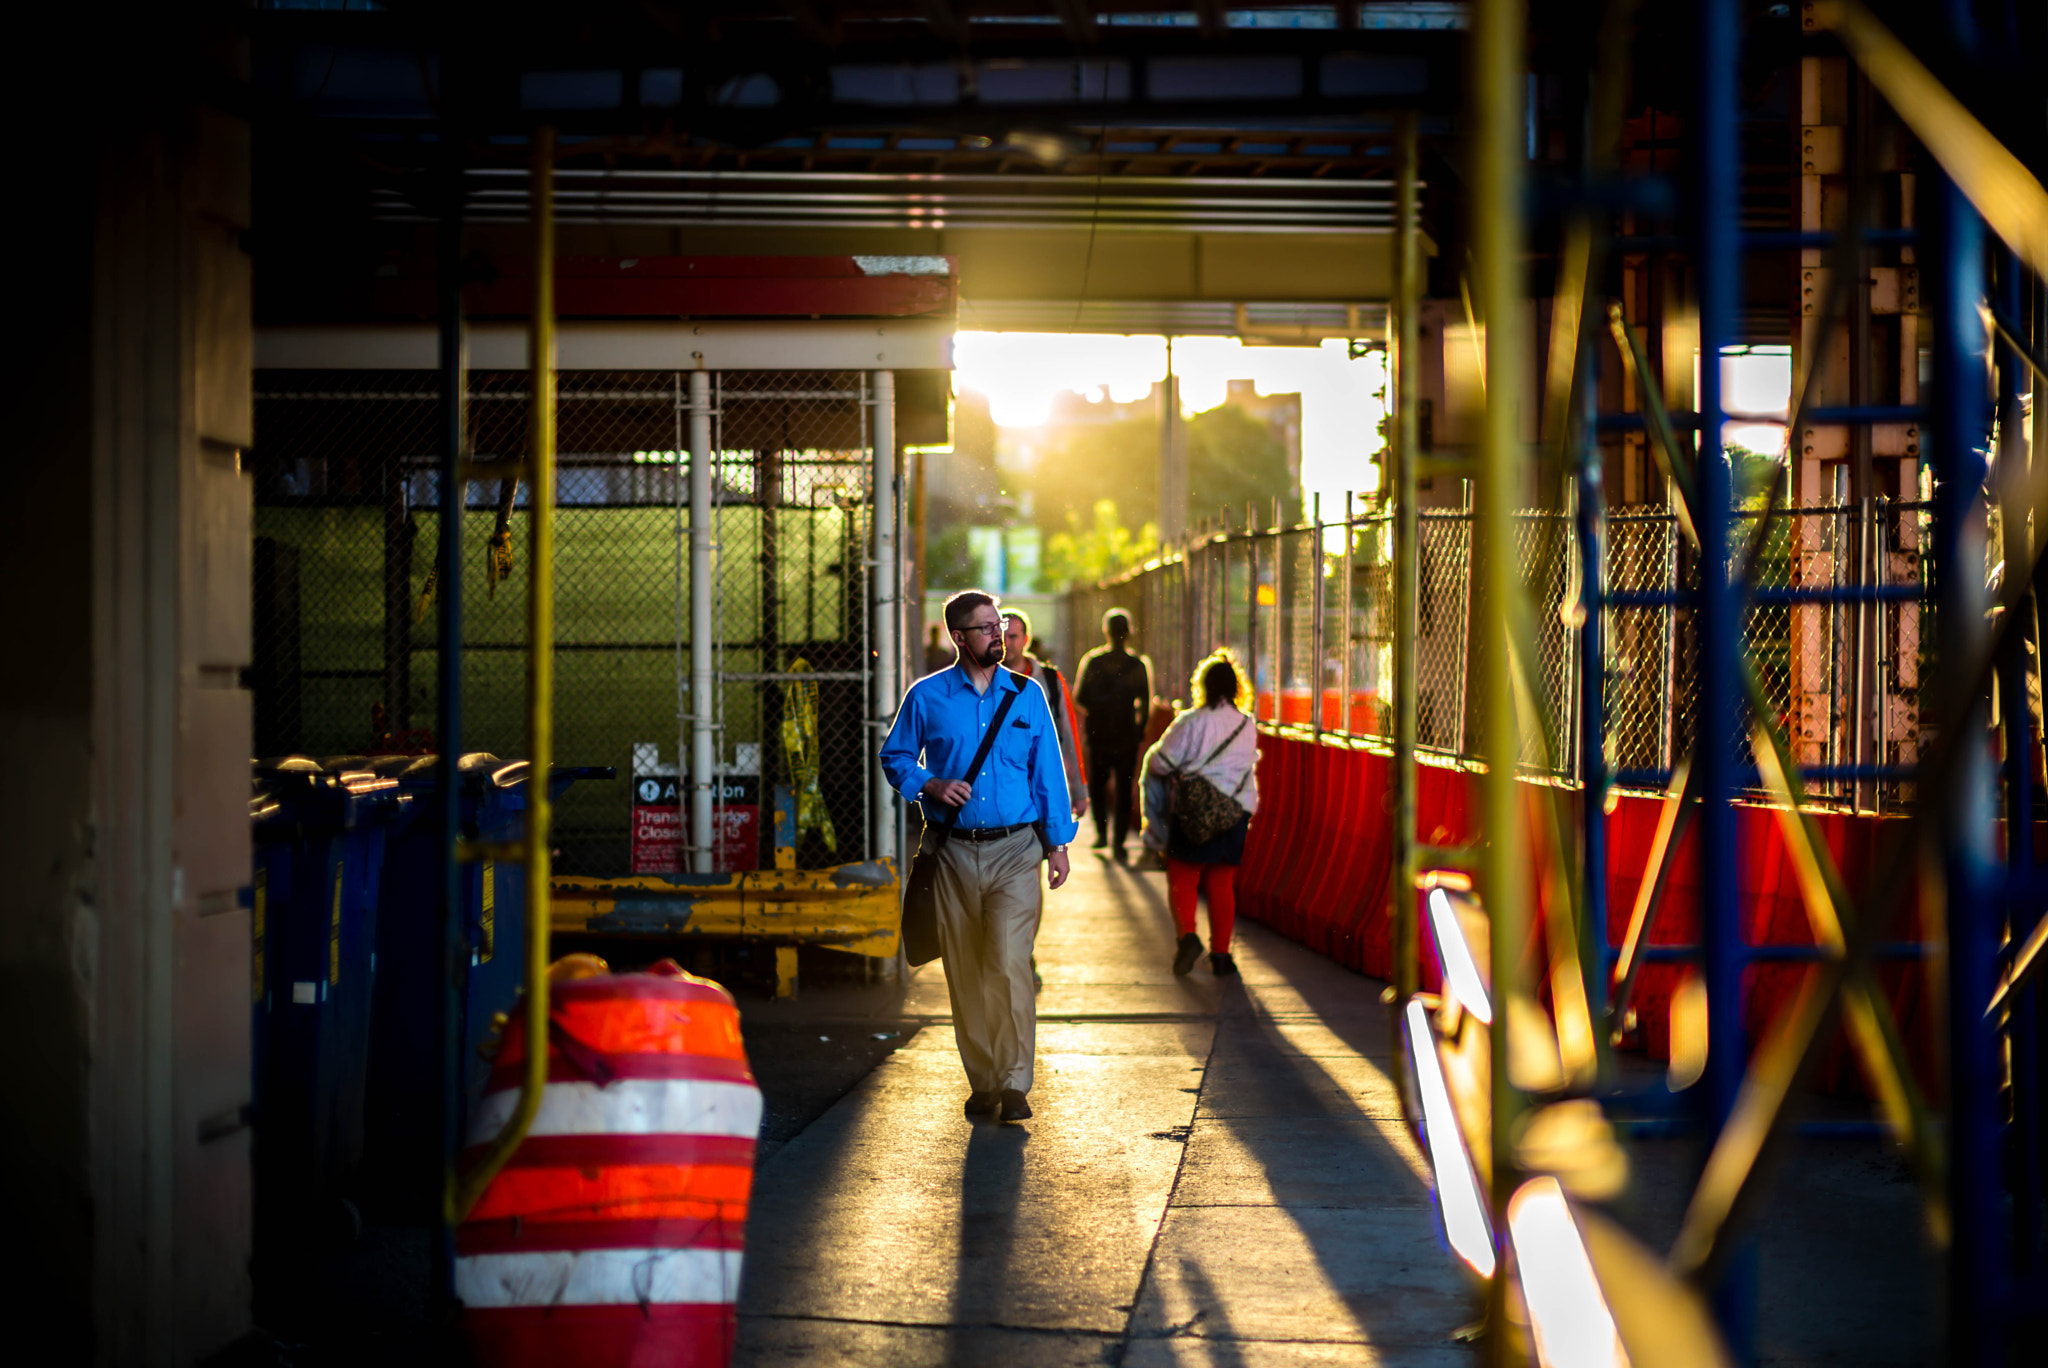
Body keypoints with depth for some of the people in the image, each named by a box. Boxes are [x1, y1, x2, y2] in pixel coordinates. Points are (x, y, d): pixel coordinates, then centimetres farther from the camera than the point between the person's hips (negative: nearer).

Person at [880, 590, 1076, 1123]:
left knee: (1010, 966, -13)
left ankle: (1015, 1084, -7)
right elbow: (894, 757, 12)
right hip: (954, 852, 1)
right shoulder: (926, 697, 4)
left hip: (1015, 850, -1)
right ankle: (982, 1084, 16)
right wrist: (932, 785, -7)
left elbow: (1049, 772, 10)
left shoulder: (1028, 695, 7)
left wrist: (1057, 841, 7)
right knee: (965, 973, 5)